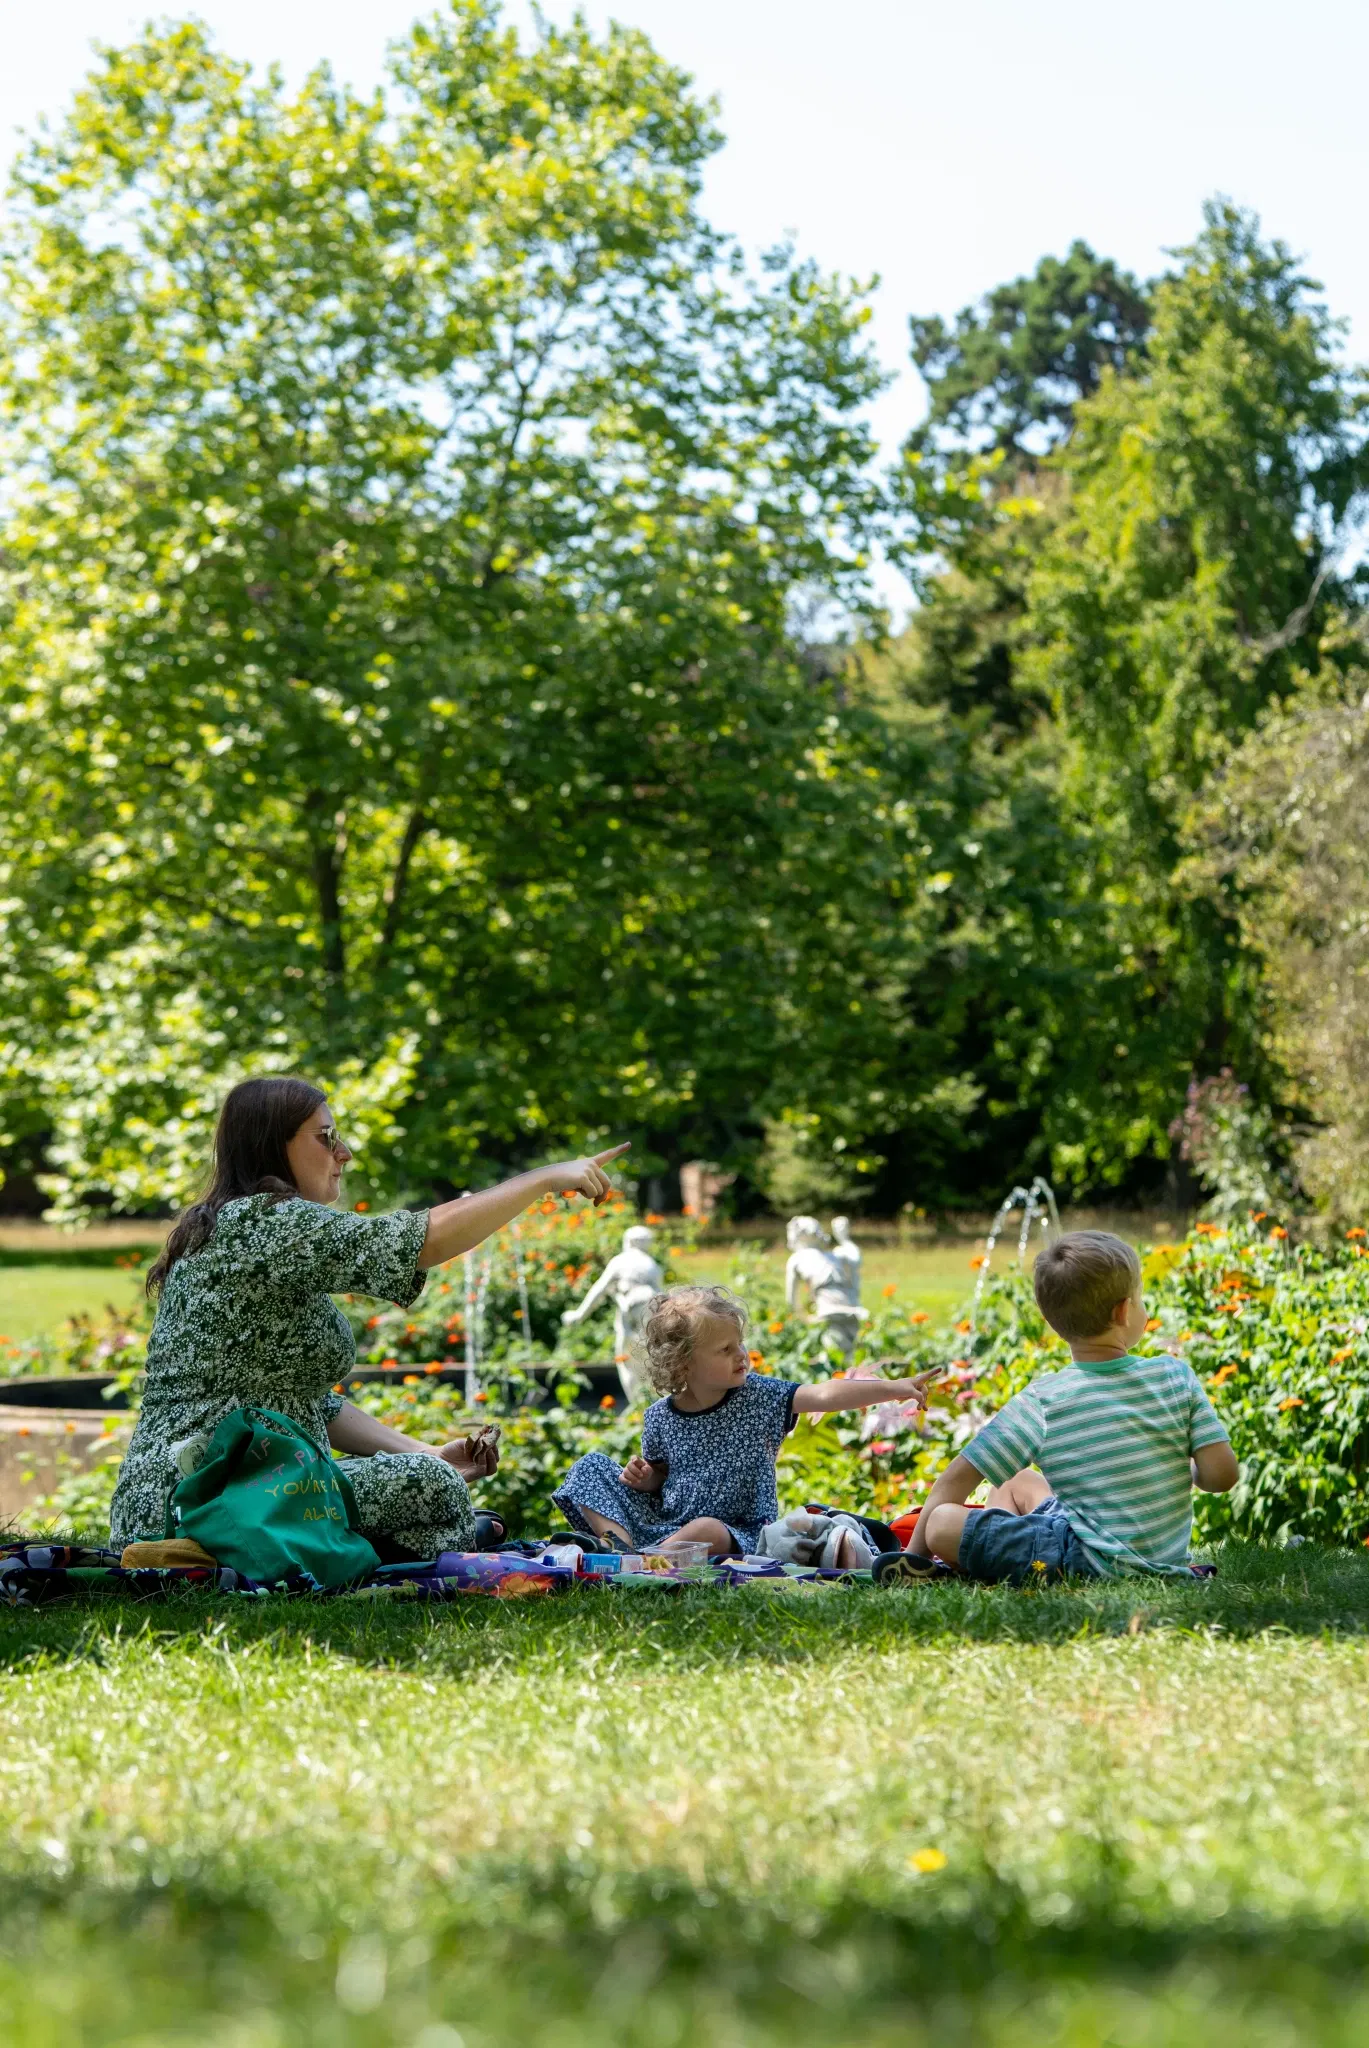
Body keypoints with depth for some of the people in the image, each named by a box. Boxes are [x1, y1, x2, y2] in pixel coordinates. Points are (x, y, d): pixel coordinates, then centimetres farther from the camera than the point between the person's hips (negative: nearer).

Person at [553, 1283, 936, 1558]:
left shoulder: (757, 1396, -5)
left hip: (736, 1533, -4)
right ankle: (617, 1542, -26)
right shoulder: (660, 1417, 1)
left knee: (708, 1530, -39)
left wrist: (891, 1389, -27)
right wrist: (643, 1477, -6)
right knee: (592, 1466, -3)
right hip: (662, 1522, 4)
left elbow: (824, 1396, -17)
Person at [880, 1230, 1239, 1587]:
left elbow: (959, 1478, -7)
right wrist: (1187, 1472, 16)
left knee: (941, 1522, -9)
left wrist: (915, 1553, 5)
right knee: (1016, 1482, 27)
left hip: (1096, 1565, -6)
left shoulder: (1042, 1402, -12)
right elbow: (1223, 1473, -8)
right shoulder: (1176, 1376, -5)